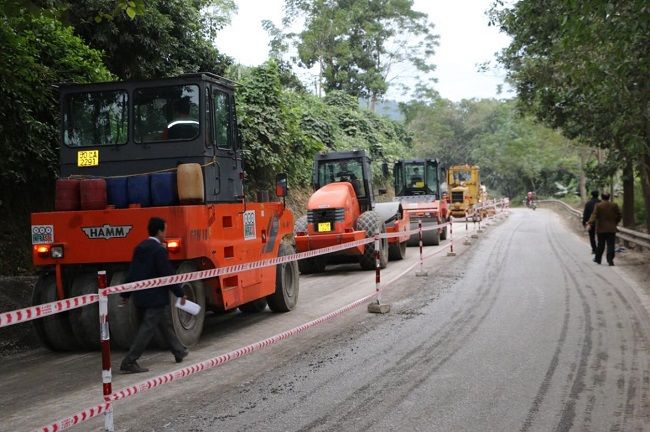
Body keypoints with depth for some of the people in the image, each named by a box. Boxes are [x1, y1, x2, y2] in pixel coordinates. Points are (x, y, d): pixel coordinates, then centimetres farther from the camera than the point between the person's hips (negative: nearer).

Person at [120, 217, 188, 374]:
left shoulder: (140, 248, 7)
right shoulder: (159, 250, -18)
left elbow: (131, 272, 12)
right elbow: (168, 275, -18)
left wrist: (125, 294, 18)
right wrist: (180, 294, -8)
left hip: (141, 296, 9)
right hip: (156, 297, -9)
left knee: (165, 324, 22)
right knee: (147, 329, -5)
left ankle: (179, 352, 37)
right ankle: (129, 363, -5)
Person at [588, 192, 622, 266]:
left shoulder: (598, 206, -5)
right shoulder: (614, 205, 2)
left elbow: (594, 215, -16)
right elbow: (619, 216, 8)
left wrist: (590, 223, -23)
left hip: (601, 229, -1)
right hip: (611, 229, 1)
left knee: (600, 245, 11)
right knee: (610, 245, -1)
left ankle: (597, 259, 22)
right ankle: (610, 260, -11)